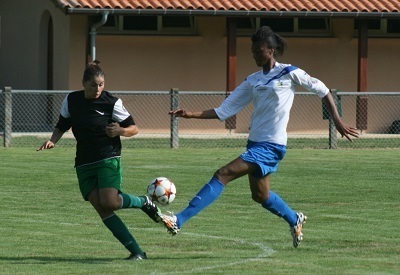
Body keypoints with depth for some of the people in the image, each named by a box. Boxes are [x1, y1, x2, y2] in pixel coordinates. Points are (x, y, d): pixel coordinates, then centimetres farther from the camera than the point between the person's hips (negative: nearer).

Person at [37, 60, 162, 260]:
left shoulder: (112, 102, -8)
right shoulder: (71, 100, 2)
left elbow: (134, 128, -2)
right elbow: (62, 126, 16)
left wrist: (119, 131, -22)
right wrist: (53, 140, -3)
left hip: (108, 159, -4)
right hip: (84, 162, 4)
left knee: (109, 202, -23)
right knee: (101, 208, -9)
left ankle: (144, 202, 9)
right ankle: (136, 252, -7)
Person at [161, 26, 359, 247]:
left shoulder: (289, 73, -5)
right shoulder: (253, 81, 11)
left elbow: (322, 90, 3)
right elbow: (224, 111, 9)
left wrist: (338, 122, 2)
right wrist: (192, 115, -2)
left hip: (270, 147, -8)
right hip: (255, 144, 8)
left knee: (223, 175, -19)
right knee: (260, 195, 19)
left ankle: (179, 220, -24)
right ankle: (294, 220, 46)